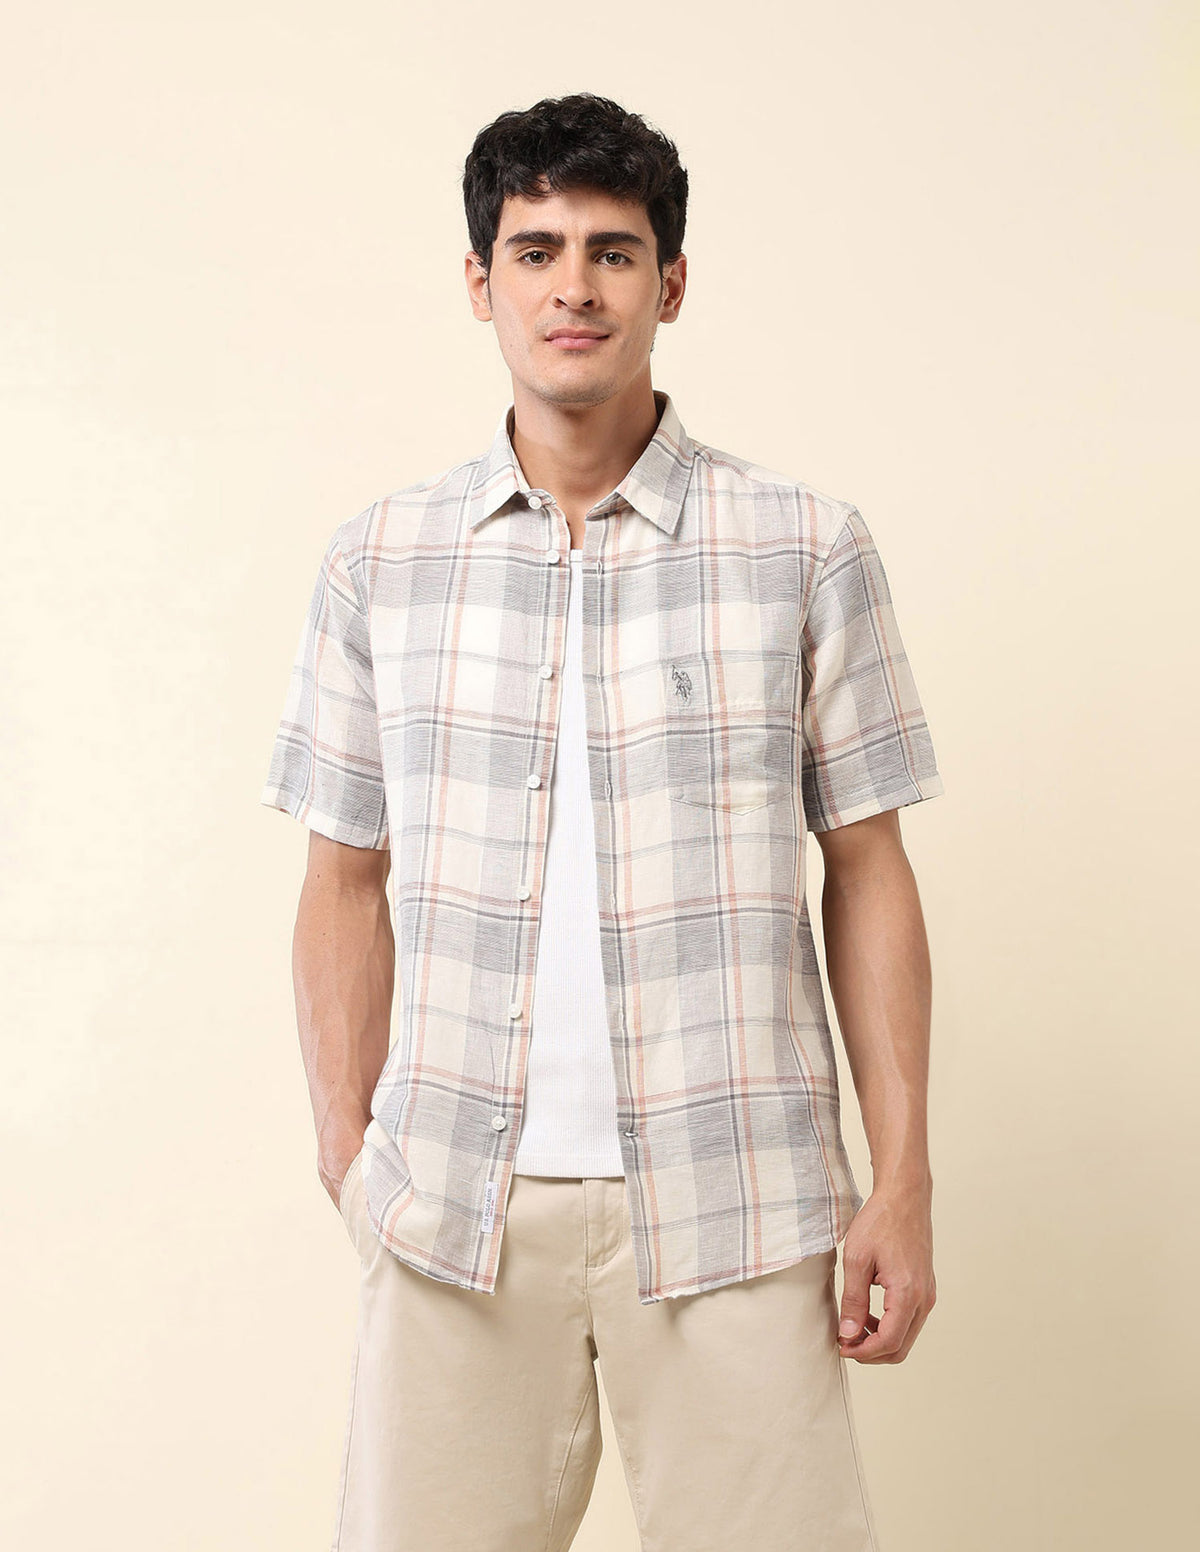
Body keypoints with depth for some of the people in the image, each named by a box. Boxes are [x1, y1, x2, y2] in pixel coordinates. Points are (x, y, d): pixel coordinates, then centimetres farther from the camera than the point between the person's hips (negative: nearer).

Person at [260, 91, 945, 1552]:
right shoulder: (377, 562, 6)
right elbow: (348, 882, 9)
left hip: (729, 1211, -1)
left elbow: (865, 869, 3)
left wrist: (902, 1181, 0)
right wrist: (347, 1159, 3)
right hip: (455, 1210, 1)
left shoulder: (808, 548, 2)